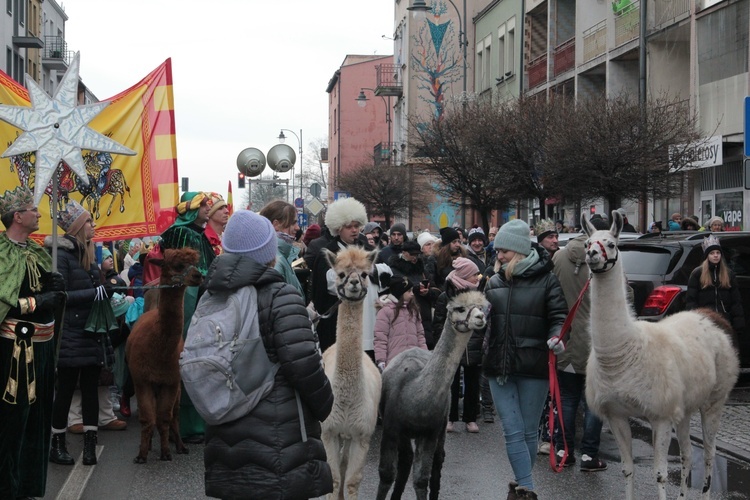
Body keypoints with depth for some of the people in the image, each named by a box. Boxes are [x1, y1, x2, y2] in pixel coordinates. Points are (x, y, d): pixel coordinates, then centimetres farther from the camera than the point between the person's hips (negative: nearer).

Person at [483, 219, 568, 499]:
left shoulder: (546, 279, -3)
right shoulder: (495, 282, 10)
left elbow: (559, 315, -4)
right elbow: (482, 316, 19)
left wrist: (556, 336, -22)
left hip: (533, 366, -3)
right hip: (499, 365, 3)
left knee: (529, 432, 8)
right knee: (513, 432, -2)